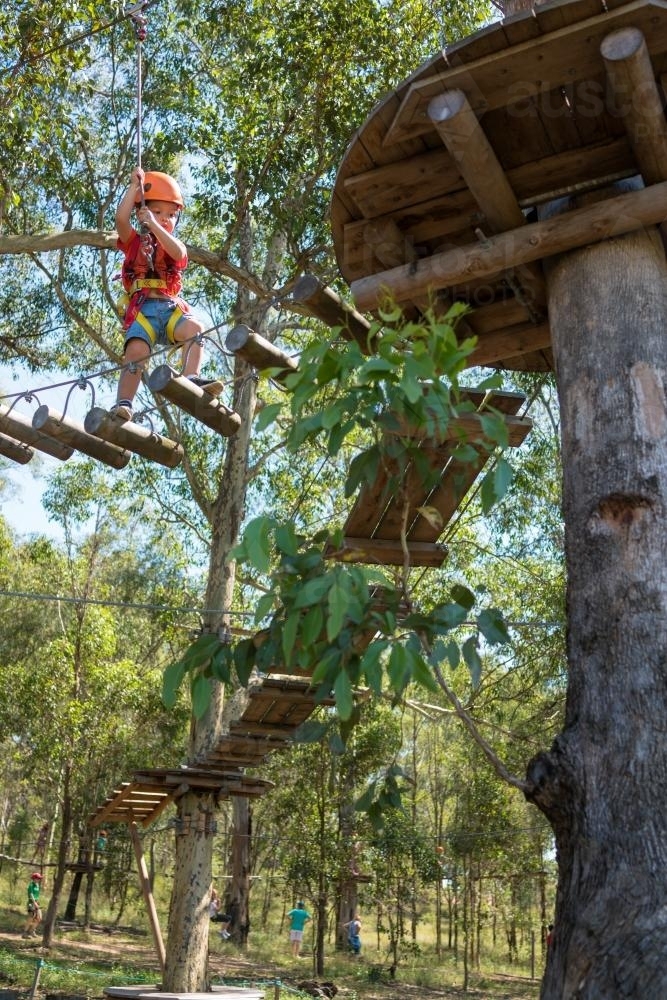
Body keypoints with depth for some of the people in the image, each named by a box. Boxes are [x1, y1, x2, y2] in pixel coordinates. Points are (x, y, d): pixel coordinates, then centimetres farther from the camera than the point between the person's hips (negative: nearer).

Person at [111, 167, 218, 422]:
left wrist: (154, 225, -13)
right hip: (143, 308, -2)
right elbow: (121, 218, -1)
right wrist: (136, 185, 1)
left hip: (171, 307, 2)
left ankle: (190, 378, -40)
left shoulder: (176, 244, 21)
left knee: (193, 327, -29)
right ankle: (123, 403, -29)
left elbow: (177, 253, -6)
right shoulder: (135, 242, 20)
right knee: (136, 349, -25)